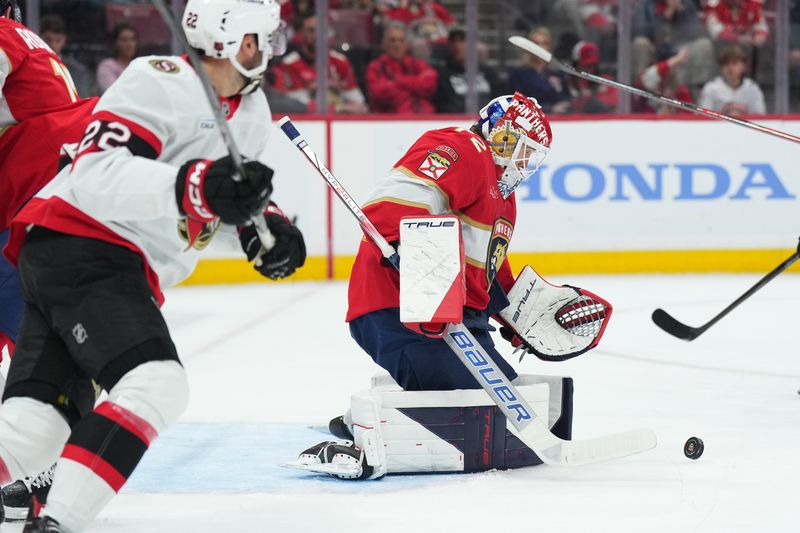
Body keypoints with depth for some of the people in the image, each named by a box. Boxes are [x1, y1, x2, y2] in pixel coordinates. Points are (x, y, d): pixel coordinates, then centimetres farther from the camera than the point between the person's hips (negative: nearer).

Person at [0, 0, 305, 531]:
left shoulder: (252, 112, 14)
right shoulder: (161, 82, -16)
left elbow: (235, 189, 28)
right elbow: (96, 173, -26)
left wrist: (262, 219, 6)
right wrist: (194, 185, -37)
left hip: (122, 268, 10)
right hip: (77, 245, -10)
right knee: (156, 386, -24)